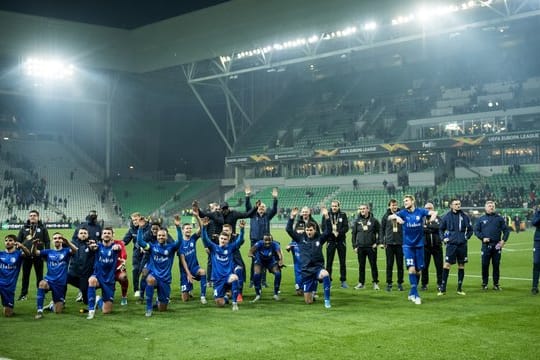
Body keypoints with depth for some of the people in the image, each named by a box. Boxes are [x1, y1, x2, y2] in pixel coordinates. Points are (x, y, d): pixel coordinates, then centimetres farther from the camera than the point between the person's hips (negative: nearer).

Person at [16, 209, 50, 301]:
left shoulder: (42, 228, 5)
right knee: (25, 275, 8)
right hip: (26, 255, 2)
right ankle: (24, 294, 16)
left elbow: (47, 241, 2)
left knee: (39, 276, 5)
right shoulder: (24, 228, 9)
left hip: (38, 255, -2)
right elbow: (18, 241, 10)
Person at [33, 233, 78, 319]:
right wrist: (34, 245, -28)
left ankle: (55, 305, 37)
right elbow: (35, 253, -5)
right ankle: (39, 311, -28)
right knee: (42, 284, -37)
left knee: (58, 311, -1)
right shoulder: (48, 252, 8)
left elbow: (75, 250, -21)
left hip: (61, 283, -1)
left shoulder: (66, 251, 1)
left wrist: (67, 242, -41)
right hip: (49, 280, 1)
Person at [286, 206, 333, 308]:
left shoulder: (319, 238, 2)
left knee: (325, 274, -41)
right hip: (306, 270, 1)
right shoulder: (300, 238, 3)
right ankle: (312, 292, 43)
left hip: (318, 267, -1)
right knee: (308, 301, 4)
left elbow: (329, 231, -12)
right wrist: (292, 217, -14)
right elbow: (289, 229, -4)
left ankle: (327, 300, -26)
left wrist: (326, 217, -22)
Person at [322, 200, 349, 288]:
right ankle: (328, 280, 8)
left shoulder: (343, 215, 5)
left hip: (341, 241, 1)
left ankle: (343, 280, 11)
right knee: (329, 262, 1)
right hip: (330, 241, -1)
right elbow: (323, 228, -4)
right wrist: (332, 232, -17)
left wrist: (338, 232, -17)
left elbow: (346, 227, -2)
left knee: (343, 262, 4)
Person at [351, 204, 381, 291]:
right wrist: (354, 246, 3)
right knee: (361, 266, 7)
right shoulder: (357, 221, 6)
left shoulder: (373, 220, 1)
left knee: (373, 265, 2)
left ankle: (375, 283, 9)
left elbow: (379, 232, 5)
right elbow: (354, 234, 8)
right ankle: (361, 283, 14)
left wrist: (377, 242, -4)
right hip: (360, 247, 2)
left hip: (371, 247, -2)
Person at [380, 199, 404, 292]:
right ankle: (389, 283, 10)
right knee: (389, 264, 4)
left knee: (400, 264, 5)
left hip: (400, 243, 0)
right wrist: (382, 242, 1)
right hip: (389, 243, 0)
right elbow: (382, 229, 6)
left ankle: (400, 283, 14)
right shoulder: (386, 216, 3)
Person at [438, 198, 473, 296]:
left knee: (461, 266, 8)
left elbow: (470, 229, 16)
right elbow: (441, 229, 13)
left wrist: (467, 237, 3)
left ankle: (460, 288, 18)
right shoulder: (447, 217, 1)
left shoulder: (465, 216, 4)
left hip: (462, 245, 2)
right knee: (447, 265, -7)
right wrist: (443, 238, 0)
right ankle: (443, 289, -2)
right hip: (451, 244, -2)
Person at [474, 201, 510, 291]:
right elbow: (476, 230, 8)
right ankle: (484, 283, 11)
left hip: (497, 245, 0)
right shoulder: (481, 219, 9)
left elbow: (506, 230, 8)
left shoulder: (499, 218, 8)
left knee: (496, 265, 4)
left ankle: (496, 284, 12)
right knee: (485, 265, 1)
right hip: (486, 245, 0)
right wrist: (482, 238, -8)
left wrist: (503, 240, -5)